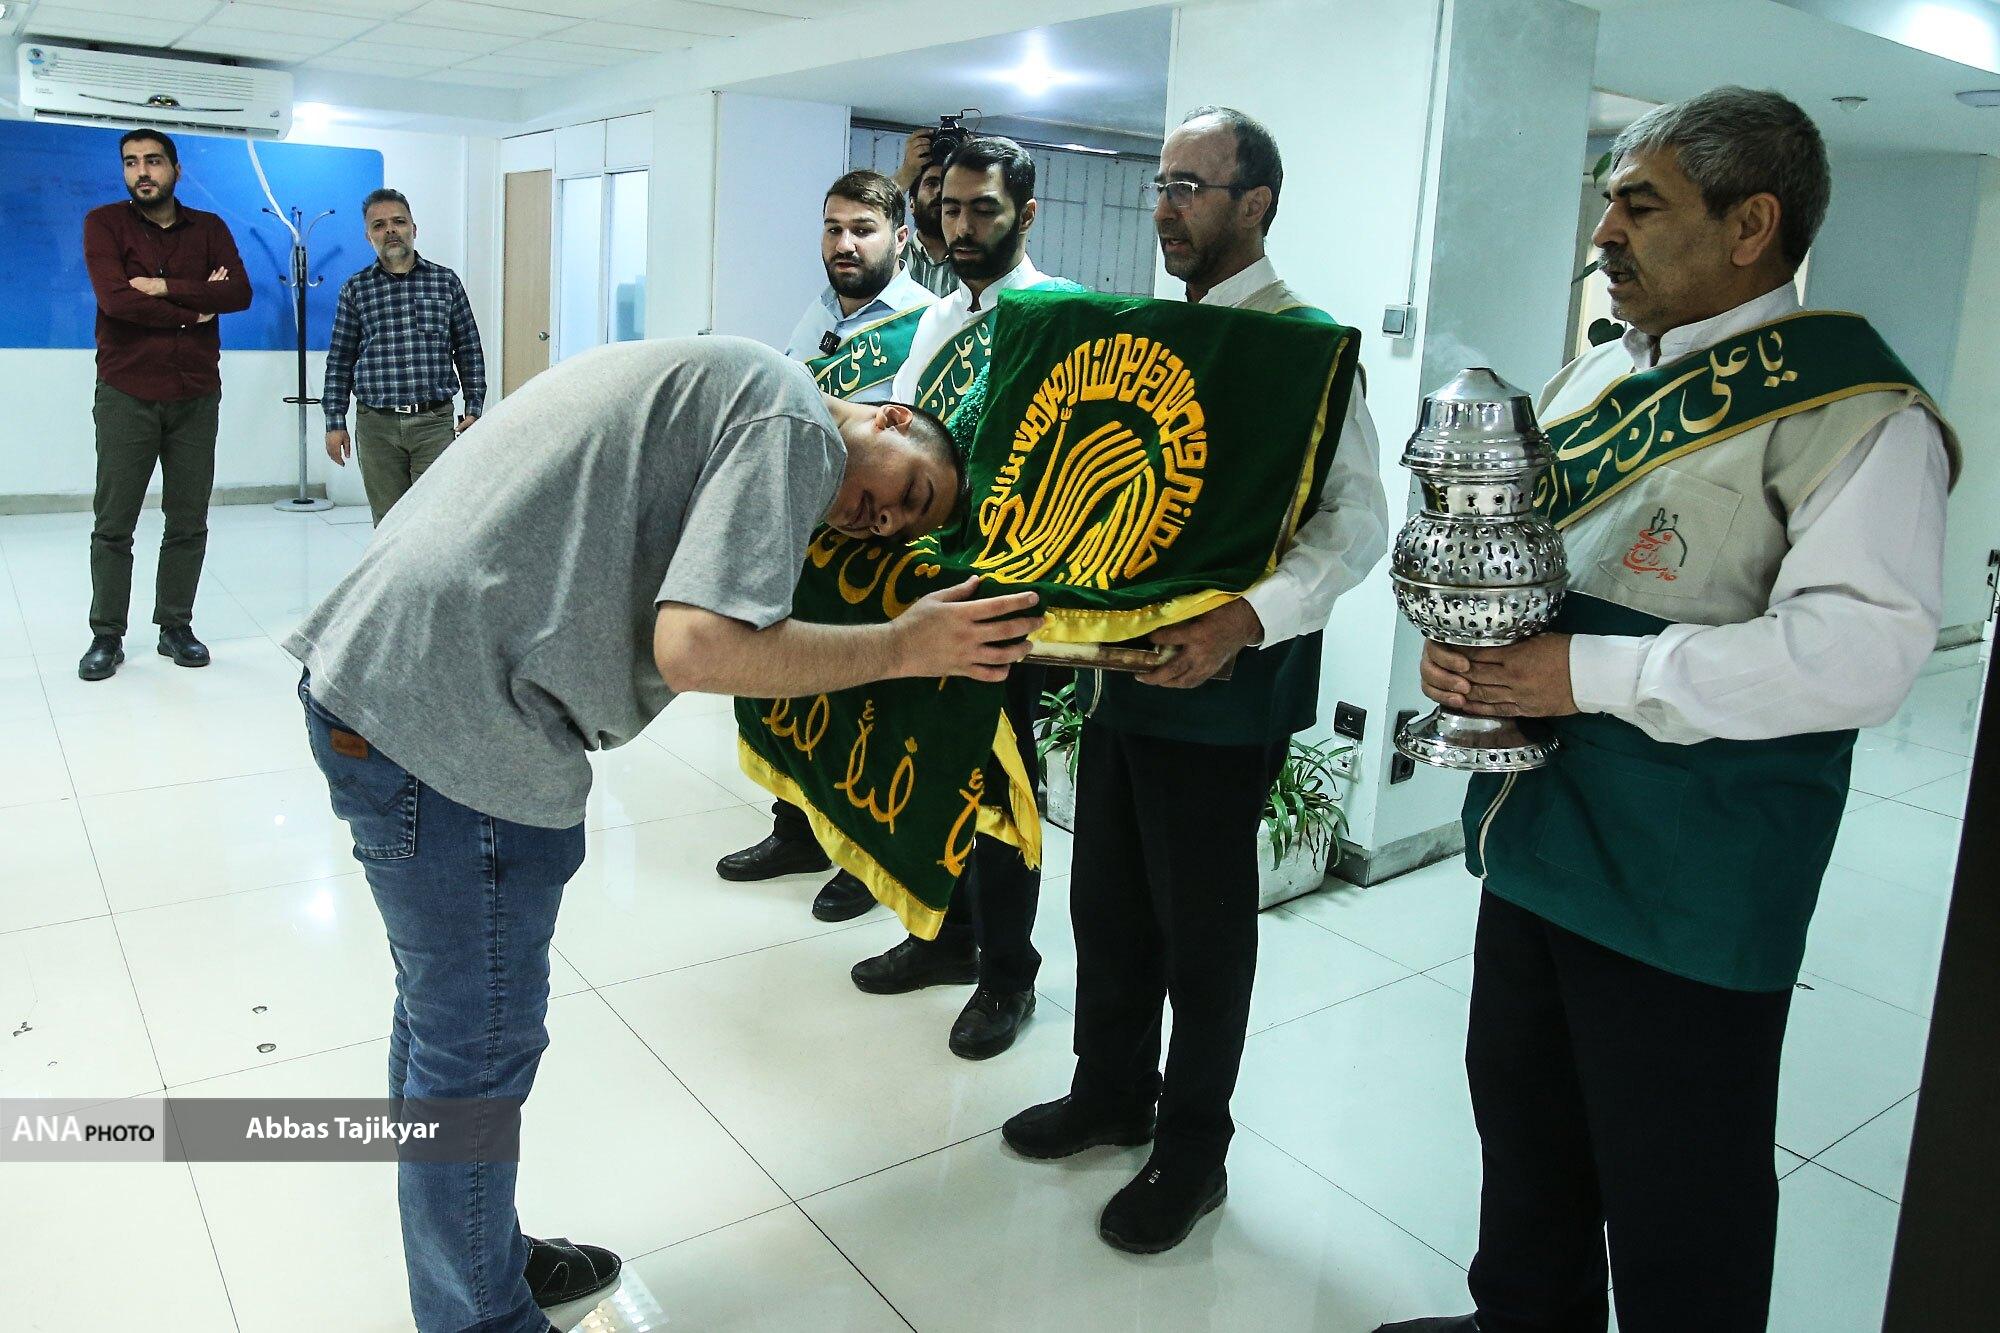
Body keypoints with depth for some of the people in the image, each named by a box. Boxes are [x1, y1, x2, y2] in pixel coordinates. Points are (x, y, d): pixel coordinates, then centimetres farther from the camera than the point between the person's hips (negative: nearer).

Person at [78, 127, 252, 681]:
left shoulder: (209, 229, 11)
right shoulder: (104, 223, 3)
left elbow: (240, 293, -5)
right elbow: (114, 299, -12)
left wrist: (165, 288, -13)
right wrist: (195, 308, -6)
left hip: (196, 395, 2)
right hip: (126, 394, -2)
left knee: (189, 522, 5)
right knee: (113, 523, 0)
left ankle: (175, 626, 15)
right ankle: (107, 635, 8)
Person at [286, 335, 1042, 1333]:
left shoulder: (707, 383, 21)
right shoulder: (796, 420, -10)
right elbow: (697, 646, -22)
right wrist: (903, 647, -10)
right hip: (452, 727, -10)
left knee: (443, 1017, 24)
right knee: (478, 1050, 7)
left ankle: (474, 1253, 44)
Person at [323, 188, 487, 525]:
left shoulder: (446, 282, 8)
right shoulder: (355, 289, 8)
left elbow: (469, 350, 9)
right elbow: (339, 361, 9)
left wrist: (473, 409, 2)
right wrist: (335, 423, 4)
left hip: (435, 422, -1)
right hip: (377, 425, 1)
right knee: (388, 524, 5)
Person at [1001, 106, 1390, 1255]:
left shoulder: (1307, 341, -12)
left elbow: (1357, 523, -19)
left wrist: (1249, 617, -34)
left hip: (1222, 688, -7)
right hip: (1122, 668, 7)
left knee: (1203, 926, 7)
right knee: (1107, 900, 18)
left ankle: (1193, 1155, 27)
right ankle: (1112, 1093, 40)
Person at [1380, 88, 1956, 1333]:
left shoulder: (1848, 404, -14)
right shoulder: (1594, 379, 11)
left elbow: (1860, 652, -25)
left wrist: (1587, 673, -24)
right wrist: (1461, 643, -3)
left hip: (1687, 890, -8)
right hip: (1534, 839, 8)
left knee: (1677, 1203, 10)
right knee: (1524, 1133, 25)